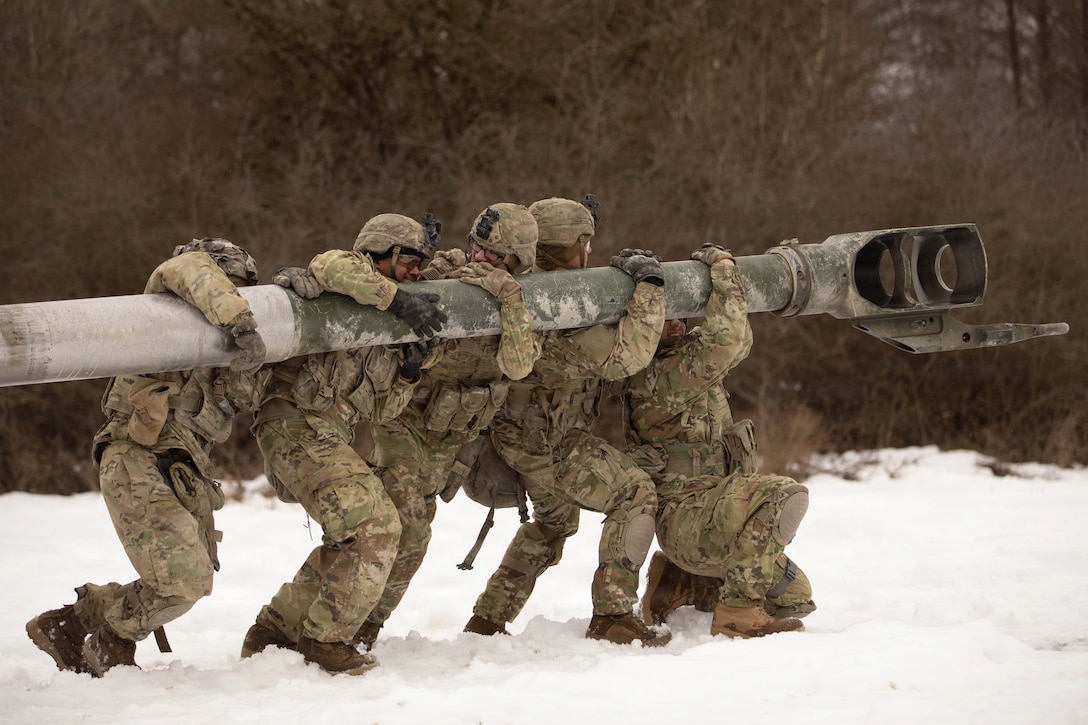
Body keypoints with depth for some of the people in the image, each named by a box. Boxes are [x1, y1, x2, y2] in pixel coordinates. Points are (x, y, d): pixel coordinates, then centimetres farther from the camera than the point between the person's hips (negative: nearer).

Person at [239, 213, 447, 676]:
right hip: (297, 425, -10)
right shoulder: (351, 281, -2)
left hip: (331, 438, 10)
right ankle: (324, 639, -7)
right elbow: (331, 267, -29)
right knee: (373, 526, -16)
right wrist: (398, 299, -30)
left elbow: (379, 409, 20)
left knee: (351, 540, 16)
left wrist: (409, 373, 2)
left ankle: (274, 631, 24)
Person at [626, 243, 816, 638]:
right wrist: (722, 264, -13)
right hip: (687, 519, -10)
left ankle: (680, 582, 20)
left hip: (712, 523, 10)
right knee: (783, 495, -33)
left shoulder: (684, 357, 14)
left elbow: (736, 343, 29)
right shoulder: (657, 378, -17)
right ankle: (737, 613, -26)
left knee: (793, 597, 12)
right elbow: (725, 340, -27)